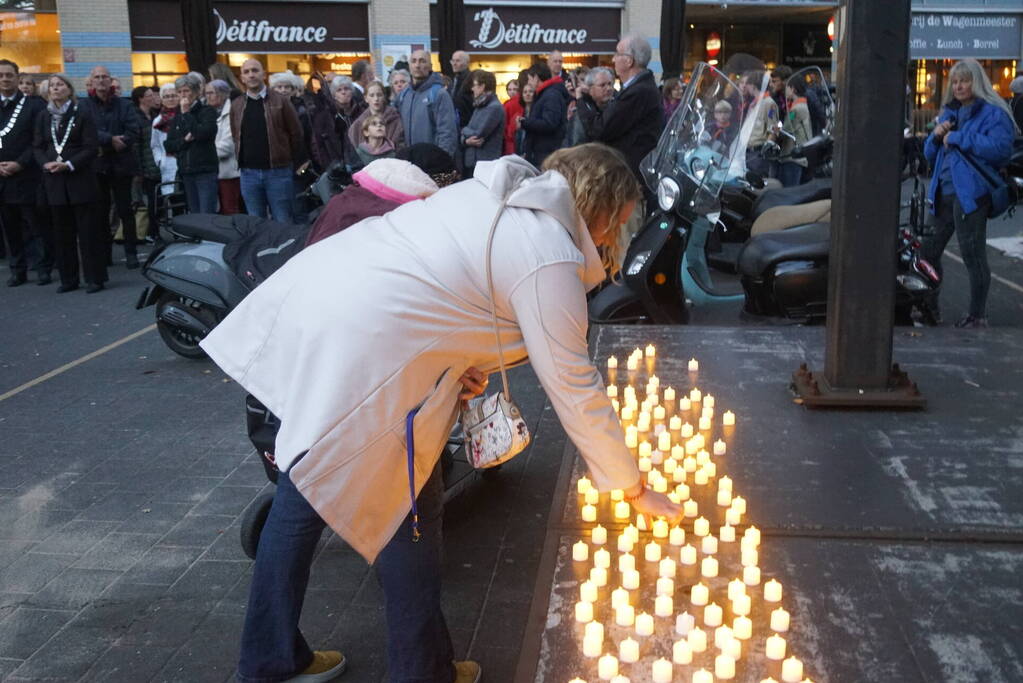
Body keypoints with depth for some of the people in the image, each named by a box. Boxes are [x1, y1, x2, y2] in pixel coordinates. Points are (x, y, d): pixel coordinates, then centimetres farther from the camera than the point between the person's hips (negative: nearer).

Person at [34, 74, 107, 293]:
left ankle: (94, 278, 4)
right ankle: (68, 279, 14)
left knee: (88, 230, -2)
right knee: (62, 232, 7)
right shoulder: (43, 116, 10)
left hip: (80, 179, -4)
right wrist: (46, 163, -10)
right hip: (54, 181, 4)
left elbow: (92, 147, -7)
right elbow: (37, 146, 10)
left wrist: (69, 165, -16)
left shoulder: (82, 113, -2)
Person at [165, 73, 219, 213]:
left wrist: (186, 113, -9)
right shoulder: (177, 118, 16)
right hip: (186, 173, 6)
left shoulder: (207, 111, 0)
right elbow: (168, 146, 11)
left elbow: (203, 133, -18)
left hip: (206, 171, -6)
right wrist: (184, 140, -7)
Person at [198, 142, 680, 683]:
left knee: (305, 490, 19)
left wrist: (458, 359, 5)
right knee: (409, 518, 7)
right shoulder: (550, 259, -9)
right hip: (359, 350, -9)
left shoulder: (494, 192, 17)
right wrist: (635, 491, 6)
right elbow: (574, 389, -6)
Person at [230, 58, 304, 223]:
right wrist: (243, 160, 12)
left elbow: (295, 132, 2)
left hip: (277, 172, -3)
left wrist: (289, 159, 6)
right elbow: (236, 136, 17)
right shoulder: (236, 105, 9)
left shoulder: (279, 101, -2)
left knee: (283, 223, -1)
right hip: (249, 173, 4)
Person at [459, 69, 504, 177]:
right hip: (470, 162, 9)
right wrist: (466, 141, -11)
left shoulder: (495, 107, -12)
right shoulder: (479, 106, 16)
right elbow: (468, 132, 13)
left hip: (486, 163, -9)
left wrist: (464, 130, 2)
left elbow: (478, 135, -18)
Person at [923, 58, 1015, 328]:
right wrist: (936, 136, 1)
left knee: (973, 256, -3)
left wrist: (957, 137, -17)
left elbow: (1000, 148, -21)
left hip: (971, 194, -8)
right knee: (928, 251, 11)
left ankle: (977, 315, 6)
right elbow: (930, 154, 24)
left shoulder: (993, 113, -5)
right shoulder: (950, 113, 20)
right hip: (943, 193, 8)